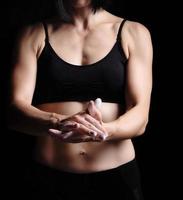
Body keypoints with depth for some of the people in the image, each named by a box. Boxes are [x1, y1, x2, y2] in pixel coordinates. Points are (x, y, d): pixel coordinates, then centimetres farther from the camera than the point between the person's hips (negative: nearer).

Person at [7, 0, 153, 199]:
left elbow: (139, 116, -9)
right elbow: (15, 110, -10)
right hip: (48, 177, 0)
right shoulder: (34, 35, 2)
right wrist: (58, 123, -30)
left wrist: (103, 131, -30)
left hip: (116, 175, 0)